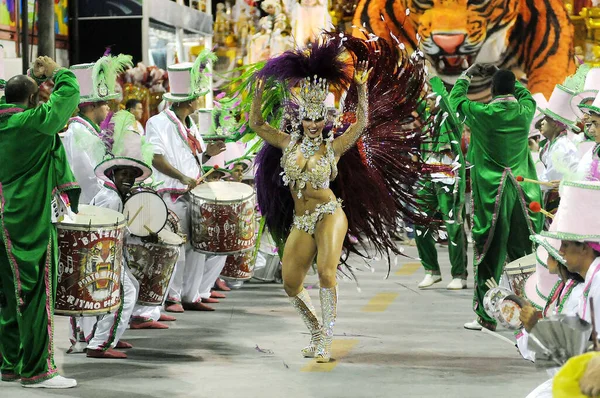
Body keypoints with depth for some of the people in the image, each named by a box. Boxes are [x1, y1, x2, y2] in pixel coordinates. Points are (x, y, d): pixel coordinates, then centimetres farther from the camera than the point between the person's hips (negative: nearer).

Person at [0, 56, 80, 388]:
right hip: (30, 222, -9)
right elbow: (69, 92, -13)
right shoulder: (32, 123, -13)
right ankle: (36, 370, -2)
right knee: (36, 293, -4)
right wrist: (55, 71, 3)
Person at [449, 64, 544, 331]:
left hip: (491, 195, -3)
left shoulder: (482, 114, -10)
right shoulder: (526, 110, -1)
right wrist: (501, 74, 32)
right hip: (523, 192, 3)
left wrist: (467, 75, 26)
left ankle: (486, 317, 5)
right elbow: (524, 92, 24)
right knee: (525, 252, 9)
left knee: (489, 254, 2)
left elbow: (455, 99, 10)